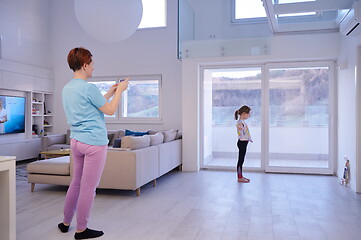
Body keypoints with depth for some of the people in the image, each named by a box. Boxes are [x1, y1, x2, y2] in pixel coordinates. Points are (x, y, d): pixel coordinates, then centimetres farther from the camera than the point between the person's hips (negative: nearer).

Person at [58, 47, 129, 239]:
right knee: (88, 188, 3)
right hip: (94, 143, -9)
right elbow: (110, 110, -8)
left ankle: (65, 222, 32)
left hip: (76, 141, 9)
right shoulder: (88, 88, -16)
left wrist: (110, 93, 20)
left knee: (76, 183, 20)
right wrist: (120, 90, 3)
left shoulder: (67, 89, 11)